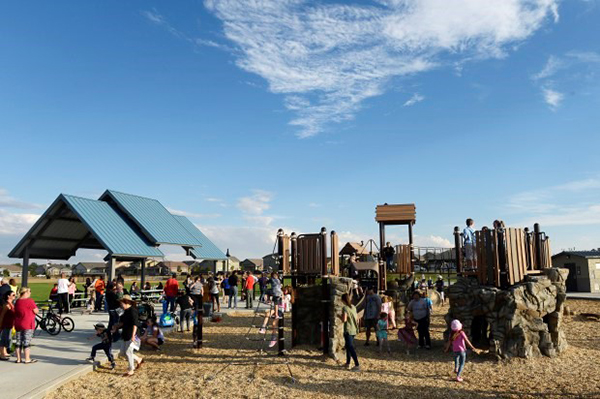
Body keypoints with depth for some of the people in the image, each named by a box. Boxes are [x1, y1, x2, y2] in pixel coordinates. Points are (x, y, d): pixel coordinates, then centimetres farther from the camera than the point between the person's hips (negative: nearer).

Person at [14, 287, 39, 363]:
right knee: (27, 342, -2)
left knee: (19, 342, 12)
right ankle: (27, 359, 1)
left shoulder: (17, 302, 9)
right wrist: (36, 308, 9)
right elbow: (36, 311, -11)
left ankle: (18, 359, 17)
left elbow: (16, 313, 18)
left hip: (18, 325, 7)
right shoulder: (29, 301, -13)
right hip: (27, 325, -7)